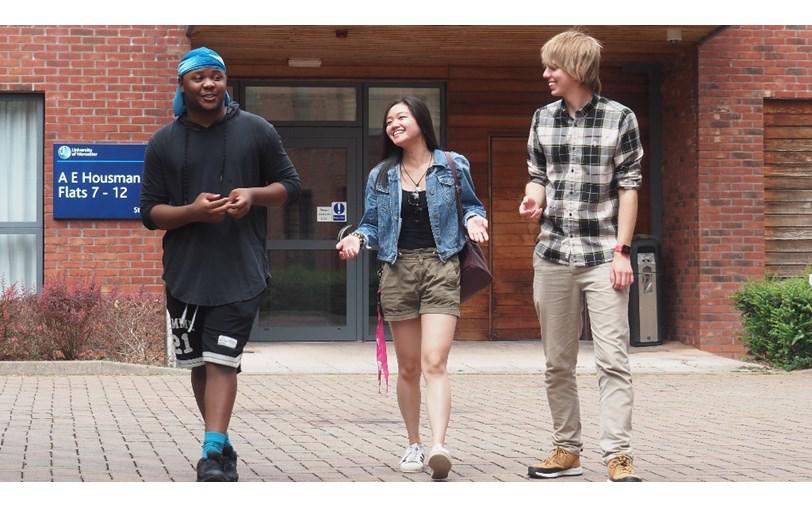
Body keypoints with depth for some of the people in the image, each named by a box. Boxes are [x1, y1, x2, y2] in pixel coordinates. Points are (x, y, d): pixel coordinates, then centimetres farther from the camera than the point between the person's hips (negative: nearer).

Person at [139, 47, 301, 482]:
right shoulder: (163, 143, 5)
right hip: (185, 271, 3)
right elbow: (150, 213, 4)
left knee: (221, 359, -12)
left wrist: (255, 195, -11)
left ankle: (214, 453, -17)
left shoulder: (256, 131, 3)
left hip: (240, 270, -2)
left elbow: (290, 184, 11)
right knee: (199, 363, 9)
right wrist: (193, 211, -16)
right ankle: (221, 445, 24)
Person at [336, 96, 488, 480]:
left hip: (440, 267, -3)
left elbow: (470, 205, 15)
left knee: (434, 362, -17)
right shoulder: (381, 176, 11)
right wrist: (358, 238, -8)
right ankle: (414, 444, 21)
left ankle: (438, 446, -26)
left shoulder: (453, 166, 5)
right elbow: (372, 224, 13)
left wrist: (473, 220, -7)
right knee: (408, 367, 8)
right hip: (398, 270, 3)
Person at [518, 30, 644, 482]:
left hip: (603, 257, -4)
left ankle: (618, 455, -7)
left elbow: (629, 187, -2)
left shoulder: (620, 118, -3)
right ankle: (567, 450, 18)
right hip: (553, 255, 4)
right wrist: (533, 201, -6)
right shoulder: (543, 119, 8)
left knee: (613, 359, -8)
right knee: (558, 362, 9)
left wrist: (622, 250, -8)